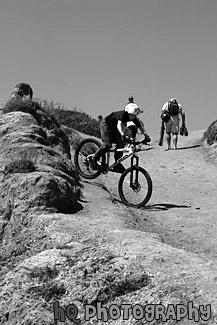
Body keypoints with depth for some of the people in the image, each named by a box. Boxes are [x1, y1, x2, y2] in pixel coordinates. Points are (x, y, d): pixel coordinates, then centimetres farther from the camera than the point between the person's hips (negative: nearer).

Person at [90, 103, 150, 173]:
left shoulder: (134, 118, -13)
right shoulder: (122, 114, -34)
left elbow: (140, 127, -9)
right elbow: (119, 125, -51)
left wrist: (146, 135, -25)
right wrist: (122, 135, -67)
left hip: (114, 127, 7)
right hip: (106, 124, -7)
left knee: (121, 143, -7)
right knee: (108, 144, -20)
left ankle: (117, 165, 1)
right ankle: (94, 160, -7)